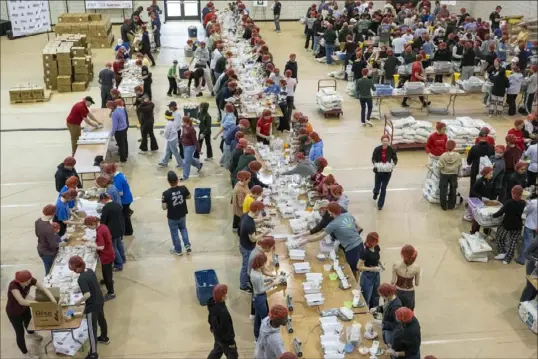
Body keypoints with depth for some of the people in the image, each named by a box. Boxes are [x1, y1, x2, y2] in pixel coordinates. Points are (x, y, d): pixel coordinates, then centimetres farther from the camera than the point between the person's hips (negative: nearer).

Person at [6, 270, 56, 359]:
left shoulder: (30, 280, -26)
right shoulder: (13, 285, -41)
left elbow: (45, 289, -26)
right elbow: (21, 301, -46)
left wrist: (54, 301, -39)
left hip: (24, 307, 6)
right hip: (13, 312, -6)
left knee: (28, 321, 33)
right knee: (20, 333, 9)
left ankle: (31, 333, 68)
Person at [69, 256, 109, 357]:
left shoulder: (81, 279, -28)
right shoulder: (90, 270, -3)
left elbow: (87, 295, -31)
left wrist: (79, 301, -15)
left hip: (92, 305, -9)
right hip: (100, 301, 9)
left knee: (92, 329, 4)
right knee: (101, 319, 30)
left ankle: (93, 353, 14)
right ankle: (104, 337, 55)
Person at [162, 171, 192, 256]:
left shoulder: (166, 193, -27)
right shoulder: (183, 188, -19)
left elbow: (164, 207, -21)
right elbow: (189, 197, 0)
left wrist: (162, 201, -1)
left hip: (172, 217, -3)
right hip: (182, 215, 3)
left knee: (174, 233, 19)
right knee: (183, 229, 30)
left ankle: (178, 250, 35)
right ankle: (187, 245, 24)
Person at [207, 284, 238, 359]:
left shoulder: (212, 303, -13)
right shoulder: (223, 311, -40)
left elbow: (210, 318, 7)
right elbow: (226, 329, -29)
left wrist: (212, 327, 25)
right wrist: (231, 342, -16)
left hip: (217, 334, 8)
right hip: (225, 338, -8)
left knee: (217, 350, 31)